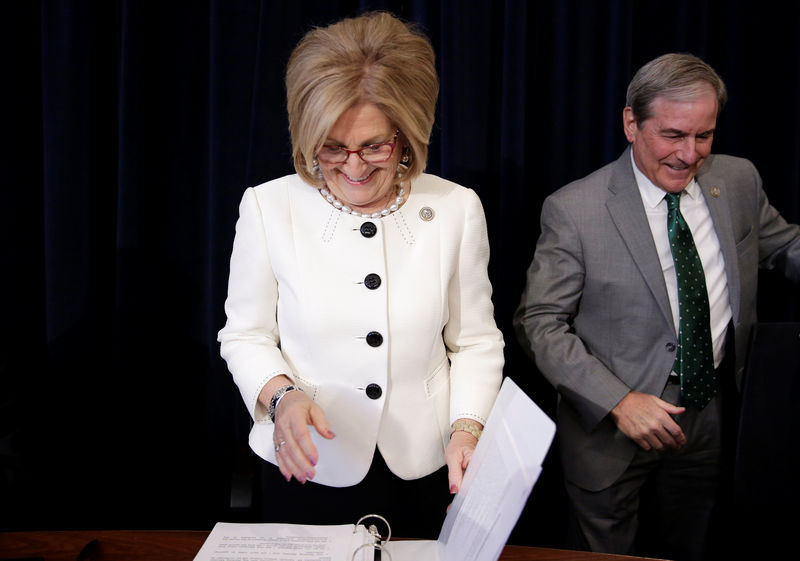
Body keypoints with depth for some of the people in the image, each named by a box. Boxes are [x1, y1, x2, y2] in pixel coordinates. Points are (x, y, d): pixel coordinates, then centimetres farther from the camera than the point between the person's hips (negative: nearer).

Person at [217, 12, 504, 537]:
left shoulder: (457, 209, -5)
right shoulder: (267, 207, -8)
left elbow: (477, 342, 2)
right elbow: (245, 336, 0)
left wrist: (467, 429, -13)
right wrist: (282, 394, -19)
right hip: (309, 472, -1)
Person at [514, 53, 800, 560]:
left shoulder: (739, 182, -2)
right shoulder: (574, 210, -17)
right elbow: (540, 323, -14)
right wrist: (618, 401, -23)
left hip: (708, 413, 5)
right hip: (609, 422, -4)